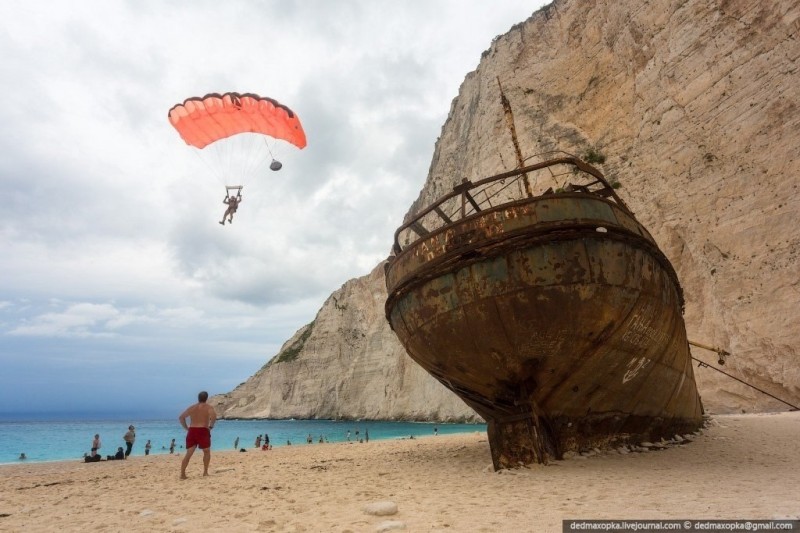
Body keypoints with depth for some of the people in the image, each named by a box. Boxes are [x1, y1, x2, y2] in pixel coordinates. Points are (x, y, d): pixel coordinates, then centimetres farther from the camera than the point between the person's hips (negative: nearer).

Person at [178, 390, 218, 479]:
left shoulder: (191, 407, 14)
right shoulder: (208, 407, 0)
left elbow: (181, 417, 9)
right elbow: (214, 416, -19)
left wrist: (186, 428, 10)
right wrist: (211, 426, -6)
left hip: (191, 431, 3)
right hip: (203, 431, -3)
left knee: (188, 454, 7)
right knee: (207, 452, 14)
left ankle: (182, 474, -1)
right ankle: (205, 472, 12)